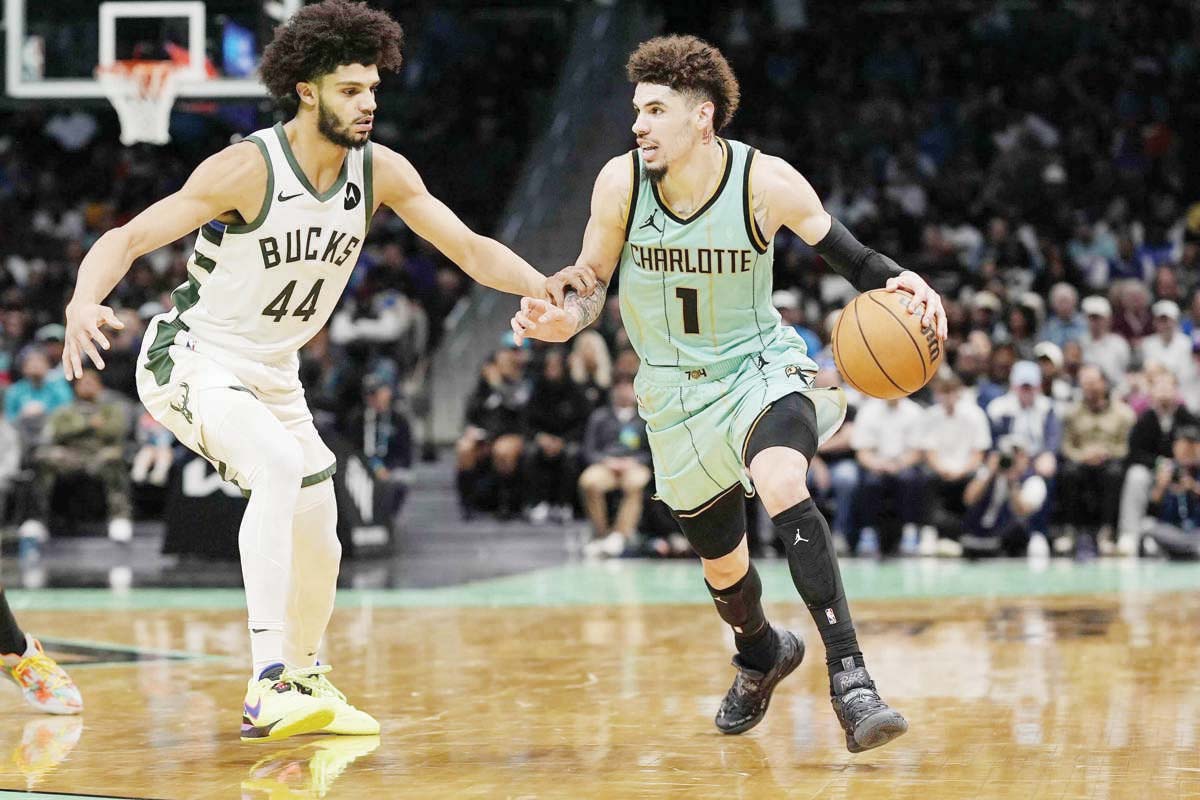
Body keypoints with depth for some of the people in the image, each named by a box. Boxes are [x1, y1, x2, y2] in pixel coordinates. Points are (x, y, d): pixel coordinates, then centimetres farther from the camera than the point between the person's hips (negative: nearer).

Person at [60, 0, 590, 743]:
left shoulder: (382, 172, -7)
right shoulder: (247, 169, -25)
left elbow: (470, 247, -6)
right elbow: (127, 238, -28)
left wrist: (541, 286, -25)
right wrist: (83, 302, -48)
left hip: (273, 373, 7)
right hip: (192, 359, -7)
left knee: (319, 541, 12)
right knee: (280, 466, -33)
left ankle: (303, 677, 41)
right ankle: (268, 686, -36)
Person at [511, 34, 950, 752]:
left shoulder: (766, 182, -19)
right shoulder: (621, 182, -14)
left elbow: (848, 255, -7)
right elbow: (591, 288, -3)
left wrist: (900, 283, -28)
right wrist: (561, 320, -25)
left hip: (760, 366, -3)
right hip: (676, 390, 3)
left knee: (783, 489, -35)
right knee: (722, 564, 15)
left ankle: (849, 676, -36)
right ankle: (761, 654, 51)